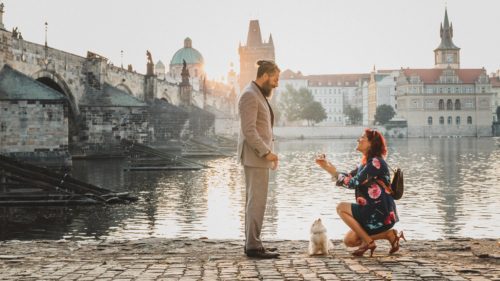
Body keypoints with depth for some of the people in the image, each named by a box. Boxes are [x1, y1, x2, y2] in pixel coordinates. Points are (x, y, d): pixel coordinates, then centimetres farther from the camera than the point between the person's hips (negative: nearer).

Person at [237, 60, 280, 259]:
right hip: (255, 156, -10)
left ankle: (251, 243, 14)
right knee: (257, 201, -10)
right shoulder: (250, 95, -14)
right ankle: (253, 246, -8)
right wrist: (266, 152, -21)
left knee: (254, 200, 10)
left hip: (259, 155, 10)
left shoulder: (259, 95, 18)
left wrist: (269, 152, 15)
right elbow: (248, 130, -22)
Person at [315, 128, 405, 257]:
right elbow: (346, 179, 14)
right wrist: (327, 166, 5)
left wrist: (334, 172, -5)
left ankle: (368, 242, -7)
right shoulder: (366, 163, 14)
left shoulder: (376, 162, -16)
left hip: (381, 214, -9)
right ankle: (389, 234, 11)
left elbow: (353, 183, -19)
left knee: (341, 208, -11)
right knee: (349, 241, 9)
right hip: (374, 213, 9)